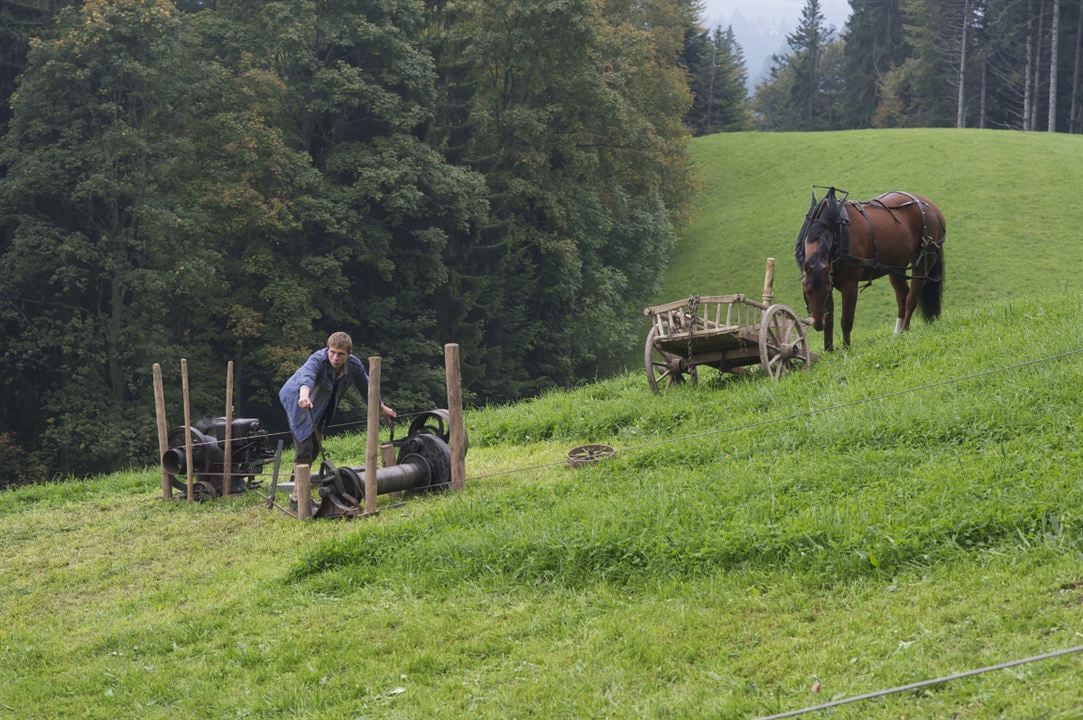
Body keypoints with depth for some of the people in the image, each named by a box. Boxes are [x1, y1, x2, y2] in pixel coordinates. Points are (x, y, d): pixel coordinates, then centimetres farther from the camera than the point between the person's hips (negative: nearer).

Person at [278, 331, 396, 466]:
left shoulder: (355, 365, -14)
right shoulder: (317, 360, -32)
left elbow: (366, 388, 4)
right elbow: (306, 377, -53)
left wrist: (382, 408, 17)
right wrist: (304, 397, -74)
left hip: (318, 403, 6)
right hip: (296, 396, -6)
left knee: (315, 445, 10)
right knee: (305, 440, -22)